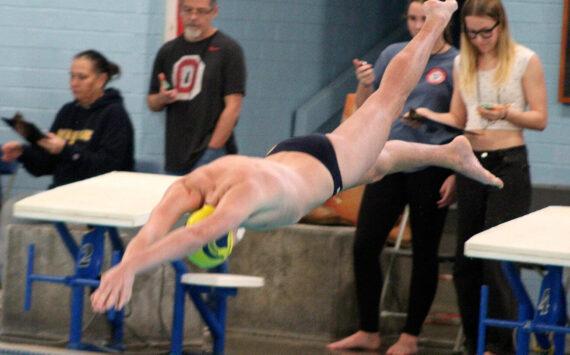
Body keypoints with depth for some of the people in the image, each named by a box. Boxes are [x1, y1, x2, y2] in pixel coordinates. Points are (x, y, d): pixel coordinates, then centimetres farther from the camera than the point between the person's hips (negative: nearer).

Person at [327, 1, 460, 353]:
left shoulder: (457, 64, -5)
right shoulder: (394, 55, 7)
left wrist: (456, 176, -13)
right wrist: (365, 84, -8)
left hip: (430, 168, -4)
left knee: (424, 252, 5)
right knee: (365, 245, 1)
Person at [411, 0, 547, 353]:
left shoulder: (525, 60, -3)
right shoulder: (463, 63, 11)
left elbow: (540, 118, -3)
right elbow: (457, 118, 15)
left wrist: (506, 113, -20)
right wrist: (428, 115, -4)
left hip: (509, 164, -5)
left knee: (498, 257, -8)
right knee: (466, 256, 5)